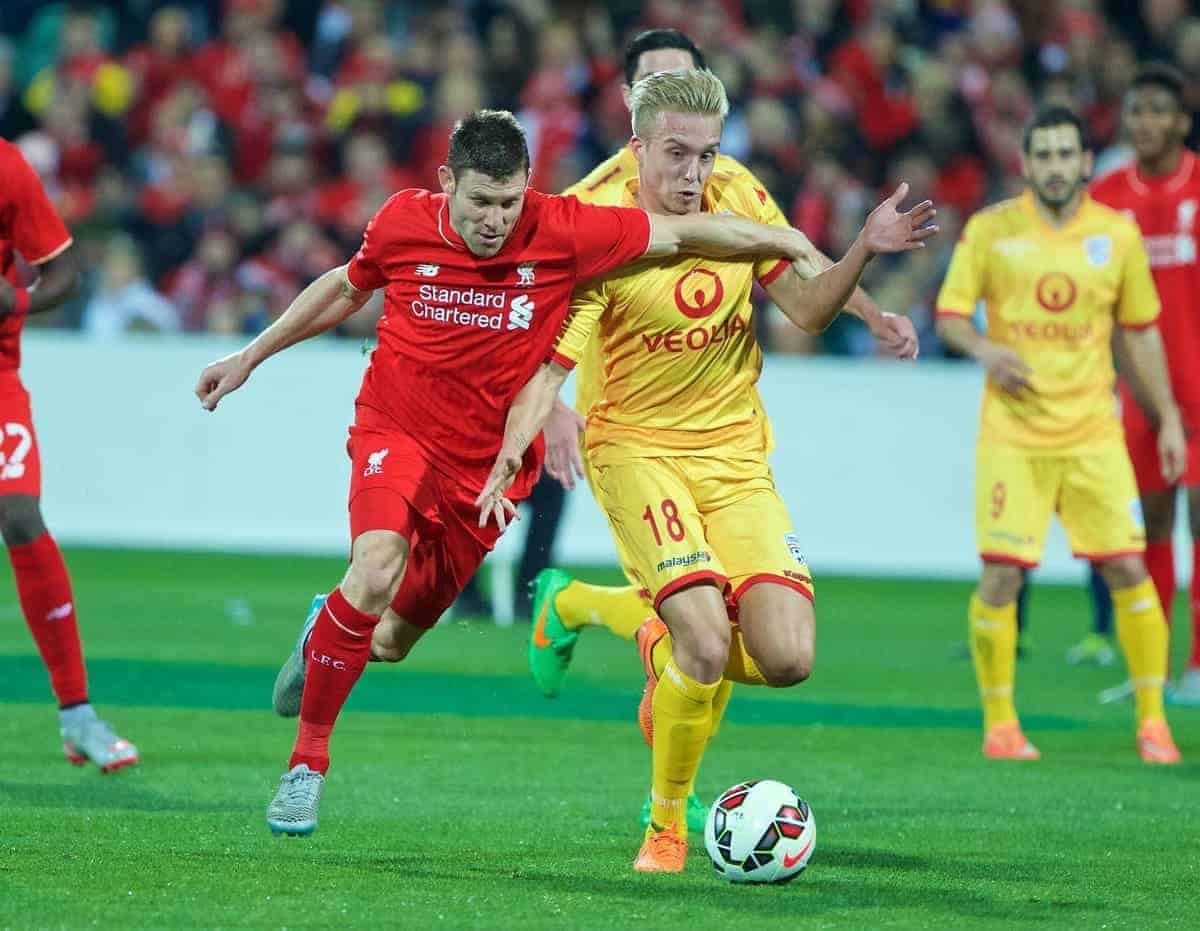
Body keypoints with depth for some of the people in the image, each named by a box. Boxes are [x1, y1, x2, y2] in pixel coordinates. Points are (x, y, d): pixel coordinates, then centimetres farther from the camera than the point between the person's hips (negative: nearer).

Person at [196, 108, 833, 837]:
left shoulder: (560, 232, -16)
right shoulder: (403, 224, -11)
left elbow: (688, 232, -13)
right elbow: (347, 289, 10)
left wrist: (804, 252, -16)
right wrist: (251, 358, 17)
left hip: (488, 464, 1)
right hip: (398, 431, -1)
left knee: (391, 640, 7)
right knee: (377, 568, -29)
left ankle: (329, 634, 47)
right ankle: (308, 758, -13)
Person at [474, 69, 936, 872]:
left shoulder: (739, 200, 0)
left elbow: (807, 309, 4)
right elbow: (549, 366, -17)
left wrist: (864, 252, -14)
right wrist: (513, 451, -35)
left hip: (735, 454, 4)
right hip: (638, 447, -4)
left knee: (786, 659, -11)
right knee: (707, 639, -24)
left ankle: (667, 654, 23)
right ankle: (667, 823, -2)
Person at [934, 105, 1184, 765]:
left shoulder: (1117, 234, 4)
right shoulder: (990, 230, -1)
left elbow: (1140, 332, 12)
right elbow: (949, 313, 3)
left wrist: (1167, 418, 10)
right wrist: (983, 347, -19)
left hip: (1092, 432, 2)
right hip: (1013, 432, -1)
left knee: (1128, 568, -4)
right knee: (1001, 575, -7)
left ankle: (1152, 720, 8)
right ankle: (999, 722, 8)